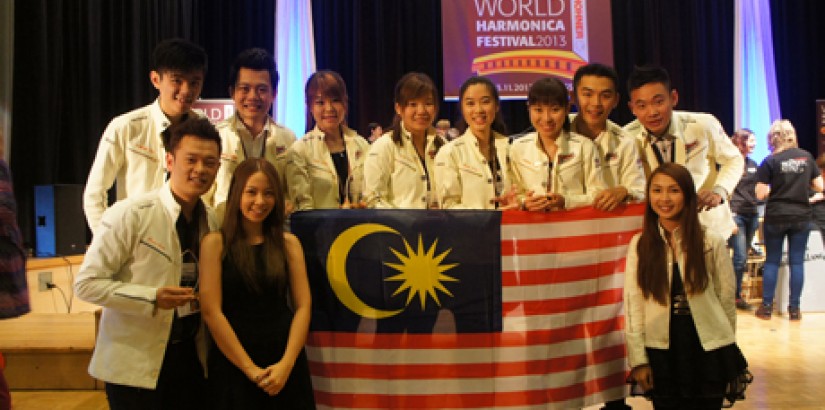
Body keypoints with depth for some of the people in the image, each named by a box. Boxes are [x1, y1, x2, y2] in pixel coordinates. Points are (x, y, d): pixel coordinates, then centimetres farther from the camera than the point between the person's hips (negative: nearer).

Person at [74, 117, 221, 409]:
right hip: (136, 365, -5)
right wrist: (152, 298, -24)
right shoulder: (130, 214, -13)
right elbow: (86, 283, -13)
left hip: (190, 357, 5)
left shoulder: (211, 221, 5)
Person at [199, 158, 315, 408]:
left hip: (285, 366, 2)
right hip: (233, 365, -2)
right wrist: (250, 368, -12)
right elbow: (211, 311, -9)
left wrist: (287, 363, -11)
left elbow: (303, 306, 0)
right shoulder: (216, 243, -3)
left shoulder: (289, 243, 5)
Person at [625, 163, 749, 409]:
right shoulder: (639, 244, -1)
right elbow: (632, 304, -3)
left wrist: (728, 353, 6)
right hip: (660, 352, 1)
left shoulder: (712, 242, -3)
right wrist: (638, 359, -7)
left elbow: (726, 299, 2)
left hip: (708, 351, 0)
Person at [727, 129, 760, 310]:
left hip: (752, 215, 7)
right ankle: (735, 295, 2)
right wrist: (729, 215, -16)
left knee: (743, 258, 9)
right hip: (736, 214, -7)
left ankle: (737, 295, 16)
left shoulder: (753, 164, 15)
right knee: (740, 257, -9)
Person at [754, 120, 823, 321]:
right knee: (797, 262, 7)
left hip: (775, 218, -2)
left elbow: (760, 194, -11)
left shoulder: (770, 161, -9)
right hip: (801, 217, 2)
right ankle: (794, 309, 10)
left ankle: (766, 307, 11)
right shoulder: (807, 157, 1)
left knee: (772, 261, 8)